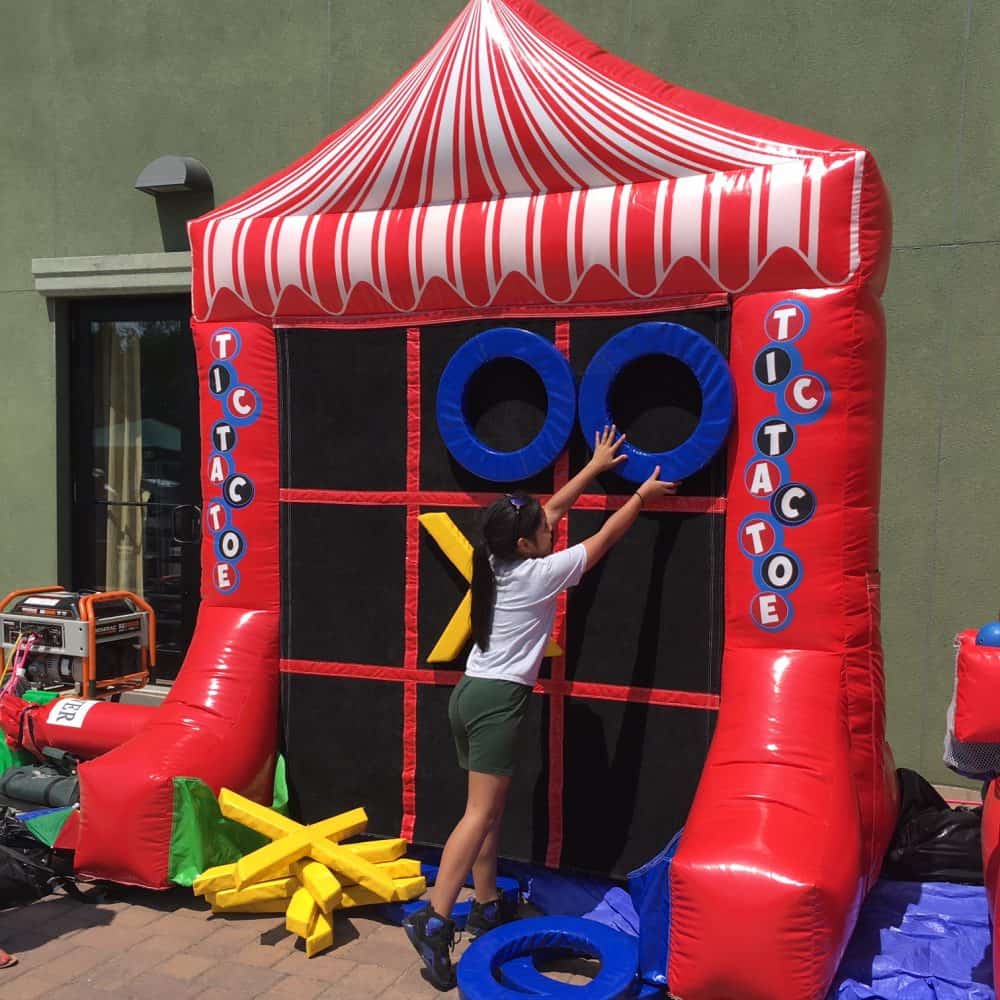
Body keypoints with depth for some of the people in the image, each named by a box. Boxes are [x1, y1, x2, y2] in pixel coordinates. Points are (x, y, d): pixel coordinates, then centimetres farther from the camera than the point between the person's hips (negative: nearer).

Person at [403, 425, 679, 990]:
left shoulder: (500, 562, 9)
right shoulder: (538, 572, -11)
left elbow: (551, 510, 21)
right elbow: (604, 540, -1)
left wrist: (595, 468, 28)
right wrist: (642, 496, 12)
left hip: (472, 692, 9)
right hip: (497, 700, -9)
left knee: (492, 808, 16)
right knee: (480, 814, -8)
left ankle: (487, 906, 25)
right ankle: (434, 922, -11)